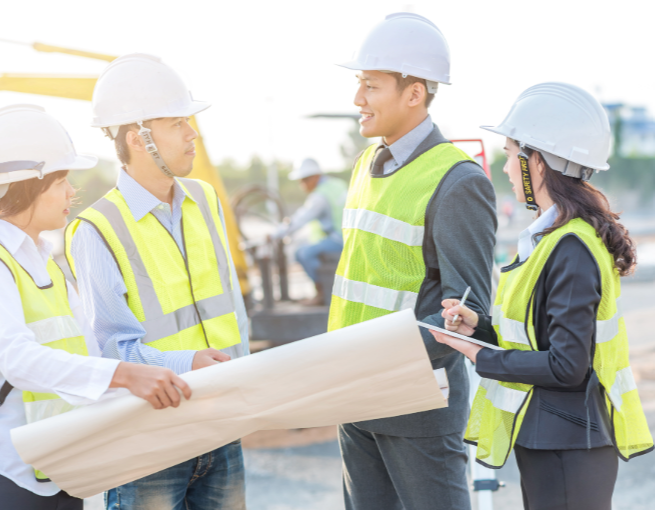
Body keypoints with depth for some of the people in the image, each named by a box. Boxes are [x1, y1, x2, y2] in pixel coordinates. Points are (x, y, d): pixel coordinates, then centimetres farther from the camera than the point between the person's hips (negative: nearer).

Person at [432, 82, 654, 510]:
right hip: (546, 439, 10)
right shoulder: (551, 237, 11)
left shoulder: (571, 250, -20)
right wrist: (480, 325, 2)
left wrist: (482, 357, -14)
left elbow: (567, 366, -23)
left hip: (568, 447, -10)